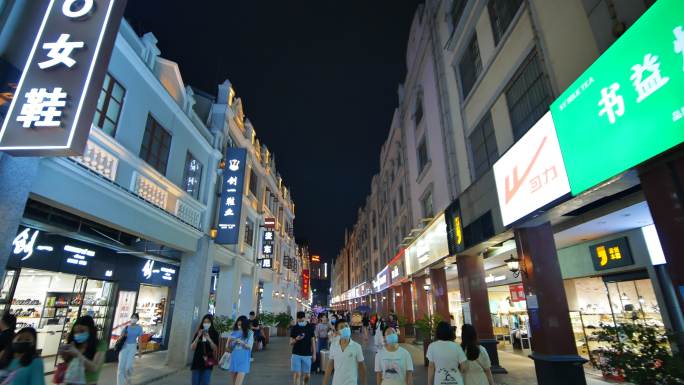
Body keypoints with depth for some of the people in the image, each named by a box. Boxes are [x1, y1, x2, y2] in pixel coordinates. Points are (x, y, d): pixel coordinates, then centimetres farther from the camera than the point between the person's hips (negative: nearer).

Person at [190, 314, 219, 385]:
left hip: (207, 362, -2)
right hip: (197, 362, 2)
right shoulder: (198, 333, 5)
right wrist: (198, 336, -13)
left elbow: (215, 349, -6)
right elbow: (192, 348, 1)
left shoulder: (214, 334, -1)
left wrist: (209, 339, -19)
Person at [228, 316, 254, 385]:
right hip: (234, 358, 4)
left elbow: (249, 346, -9)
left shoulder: (249, 333, -6)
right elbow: (228, 347, 5)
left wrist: (242, 342, -26)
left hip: (243, 360, -4)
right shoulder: (234, 333, 1)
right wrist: (229, 340, -16)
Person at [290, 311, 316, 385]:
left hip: (307, 355, 1)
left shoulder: (310, 327, 1)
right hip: (296, 354, -1)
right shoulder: (294, 328, -3)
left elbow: (313, 341, 6)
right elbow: (291, 343, 0)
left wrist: (314, 353, 3)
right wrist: (296, 339, -21)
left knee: (306, 375, 8)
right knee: (297, 374, -6)